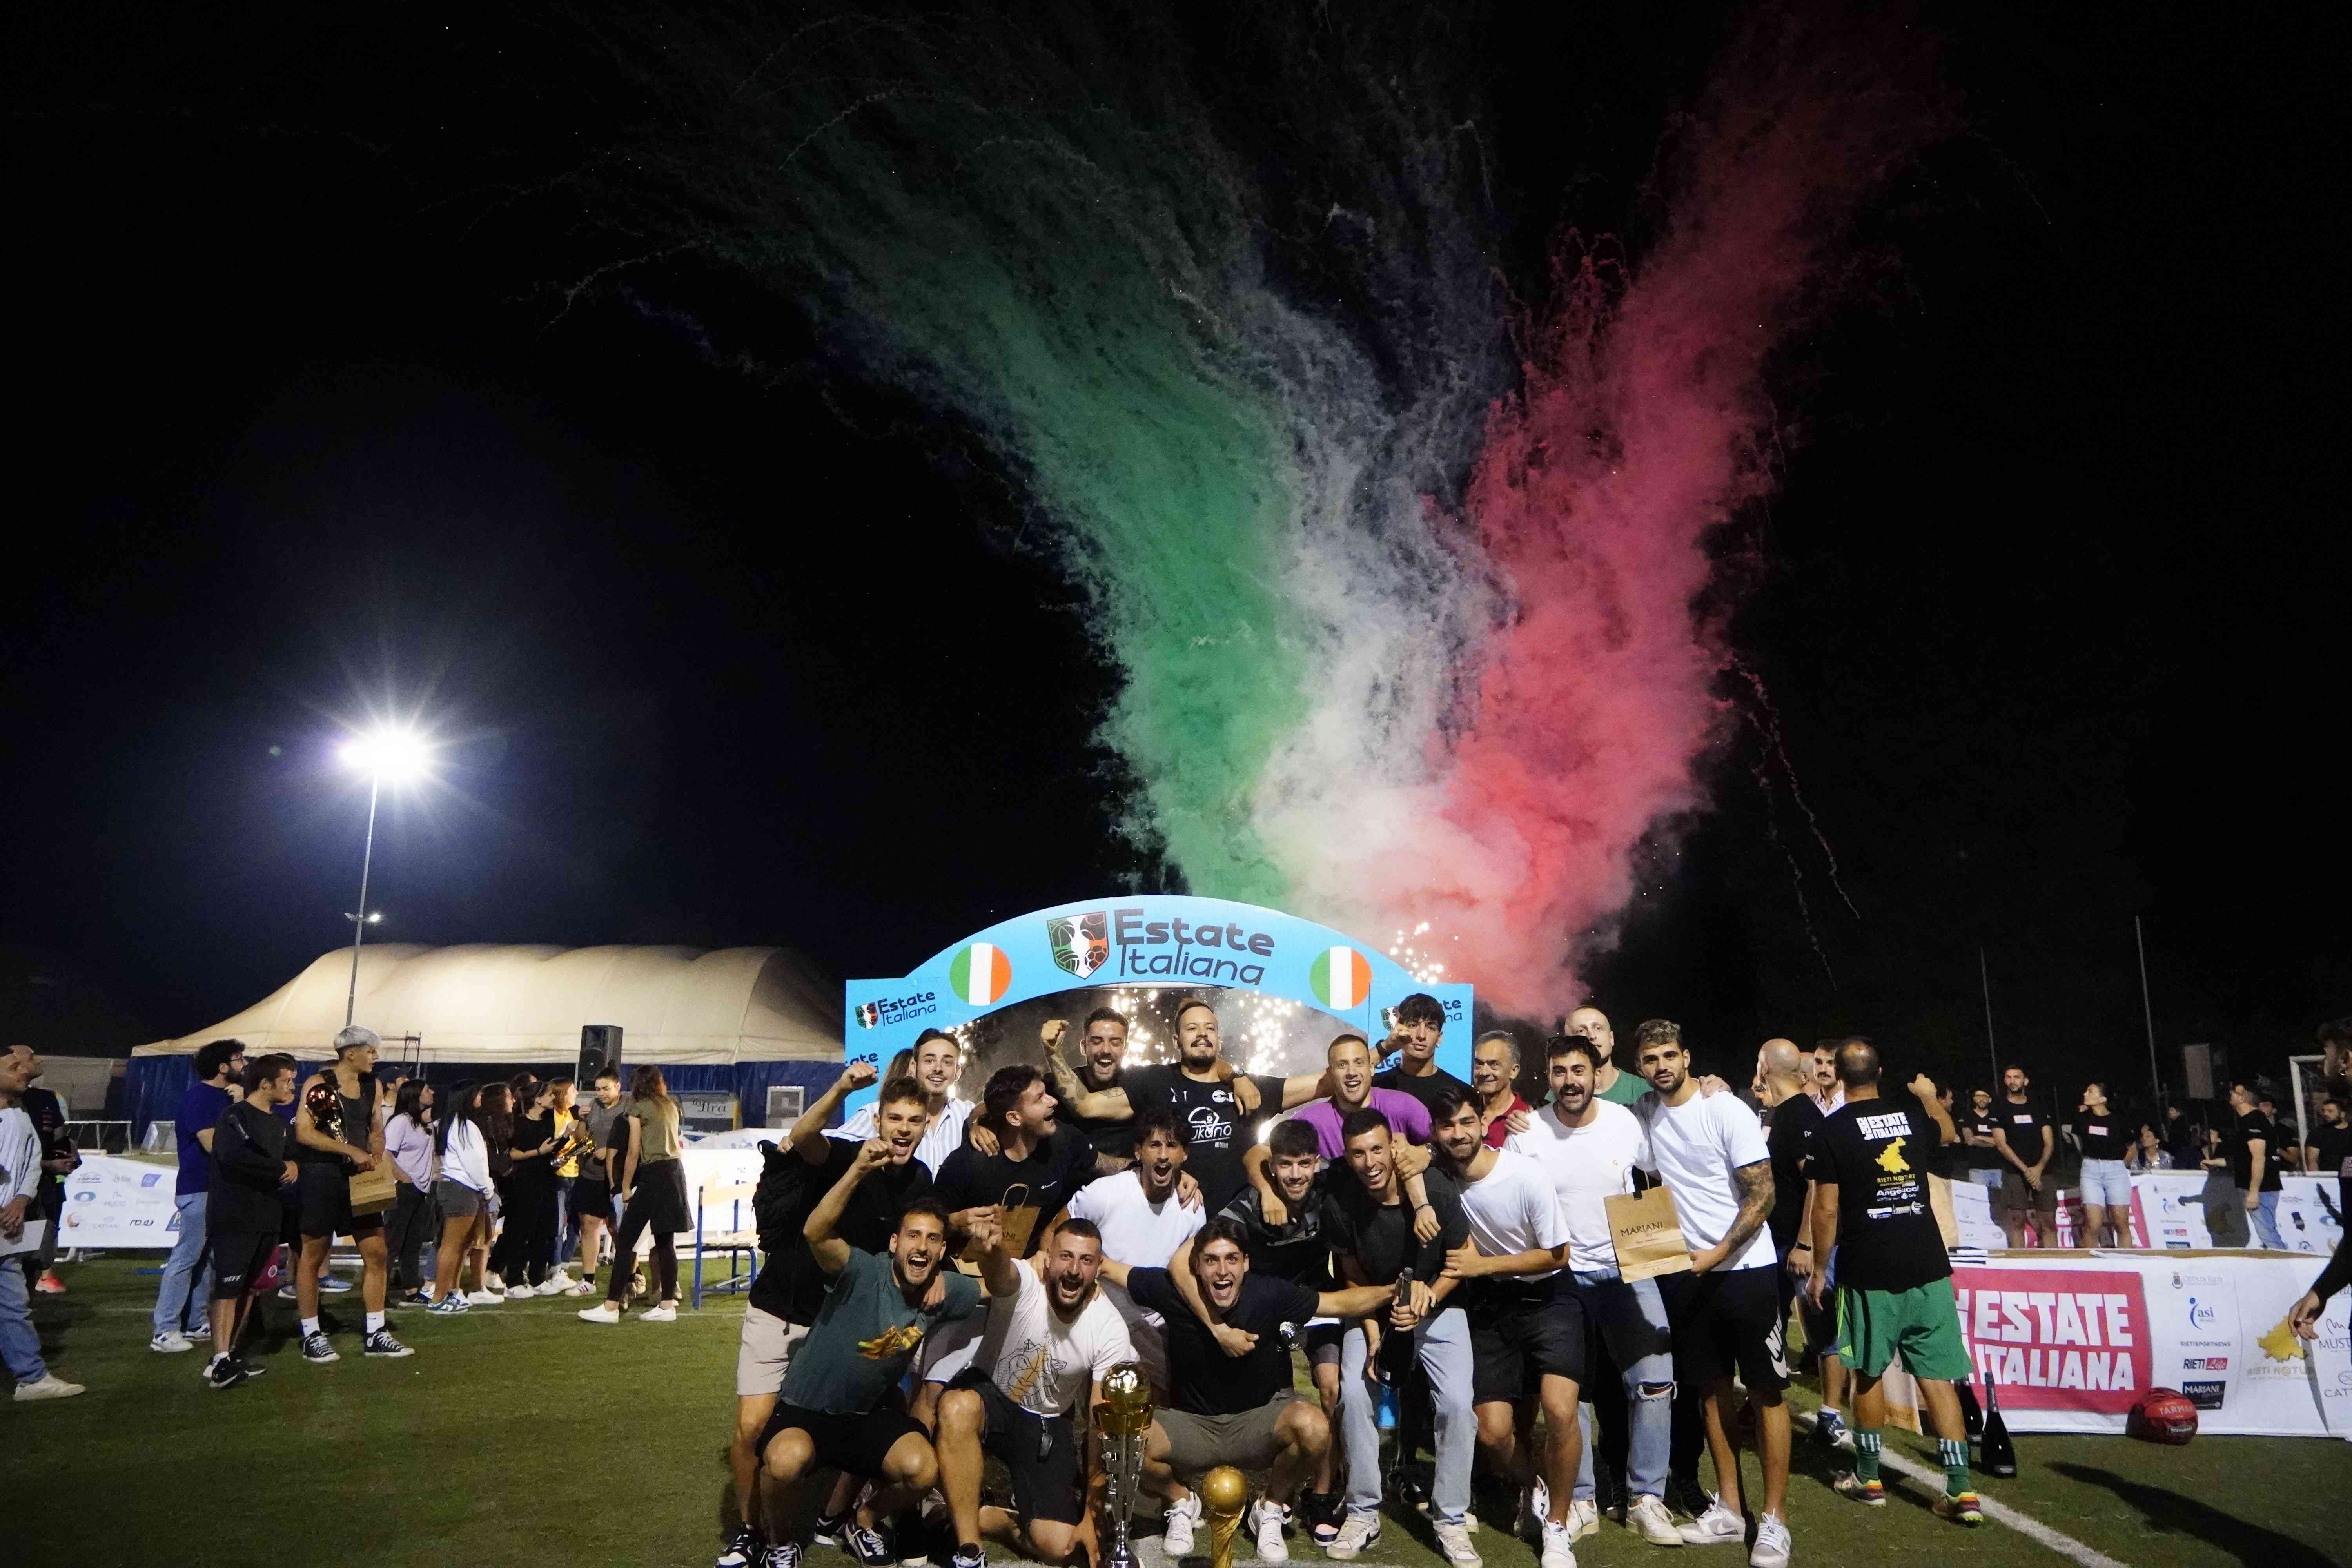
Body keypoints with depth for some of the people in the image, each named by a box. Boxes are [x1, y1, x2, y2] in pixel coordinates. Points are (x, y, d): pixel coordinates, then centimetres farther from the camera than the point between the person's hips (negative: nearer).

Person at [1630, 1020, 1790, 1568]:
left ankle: (1774, 1520, 9)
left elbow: (1763, 1194, -13)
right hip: (1682, 1273, 5)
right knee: (1711, 1390, 13)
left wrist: (1719, 1253, -19)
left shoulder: (1727, 1110, -12)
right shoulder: (1643, 1114, 2)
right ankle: (1728, 1509, 23)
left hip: (1744, 1268, -5)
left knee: (1767, 1392, 1)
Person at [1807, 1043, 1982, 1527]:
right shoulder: (1913, 1116, 7)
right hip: (1928, 1266, 4)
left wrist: (1819, 1267, 3)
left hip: (1869, 1270, -4)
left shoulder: (1832, 1130, -8)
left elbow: (1827, 1209, -9)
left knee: (1869, 1373, 10)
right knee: (1938, 1376, 5)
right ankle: (1960, 1490, 1)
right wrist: (1930, 1097, 50)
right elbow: (1948, 1133, 32)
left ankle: (1868, 1478, 22)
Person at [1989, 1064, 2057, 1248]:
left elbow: (2049, 1143, 8)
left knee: (2048, 1223, -1)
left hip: (2042, 1172, 2)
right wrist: (2025, 1170, -12)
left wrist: (2039, 1168, -8)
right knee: (2017, 1222, -6)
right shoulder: (1999, 1110, 6)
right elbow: (2001, 1144, -3)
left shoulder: (2038, 1109, 14)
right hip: (2014, 1173, -2)